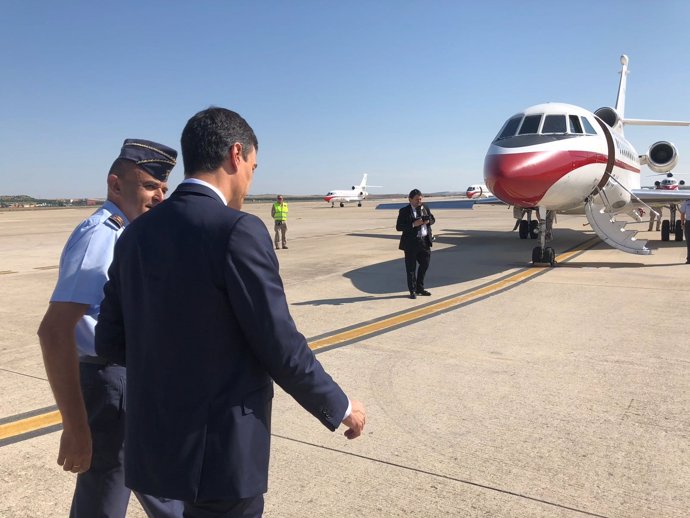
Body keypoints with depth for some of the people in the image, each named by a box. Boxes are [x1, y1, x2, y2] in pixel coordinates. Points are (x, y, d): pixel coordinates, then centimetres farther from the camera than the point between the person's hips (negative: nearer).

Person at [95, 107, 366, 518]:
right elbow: (281, 347, -19)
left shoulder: (137, 233, 2)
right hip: (220, 451, -7)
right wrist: (340, 406, -3)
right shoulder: (238, 230, -20)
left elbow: (111, 341, 6)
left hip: (153, 442, 7)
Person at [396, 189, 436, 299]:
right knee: (411, 268, 3)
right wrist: (413, 224, -23)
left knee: (425, 265, 13)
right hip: (411, 242, -5)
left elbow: (433, 219, 21)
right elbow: (398, 227, -13)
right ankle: (412, 291, 16)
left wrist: (428, 221, -3)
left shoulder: (425, 209, 9)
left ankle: (420, 288, 30)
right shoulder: (404, 211, -8)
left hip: (425, 241, 5)